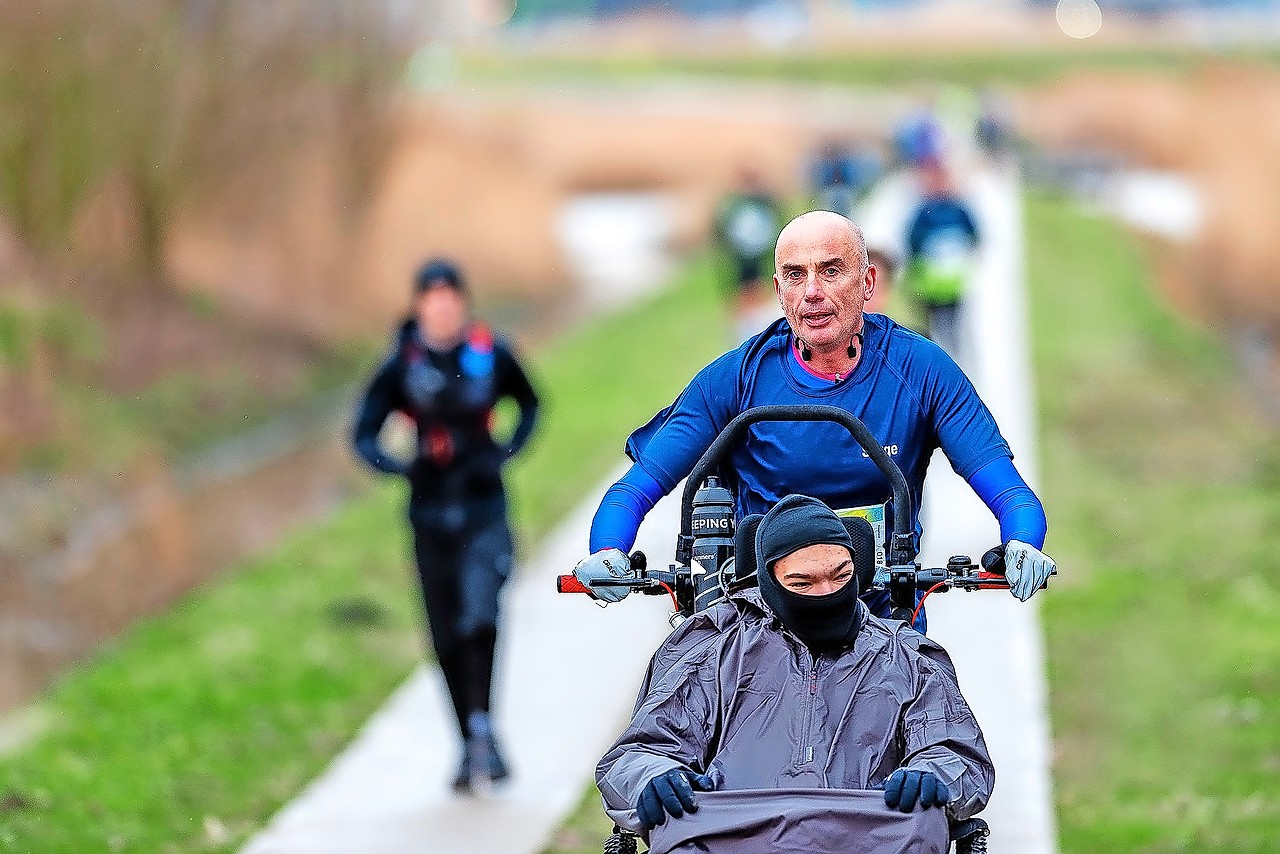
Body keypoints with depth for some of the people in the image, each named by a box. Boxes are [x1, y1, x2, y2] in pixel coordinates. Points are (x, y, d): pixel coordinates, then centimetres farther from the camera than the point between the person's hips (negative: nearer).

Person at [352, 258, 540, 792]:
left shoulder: (491, 354, -2)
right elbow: (364, 436, 0)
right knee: (446, 635, 6)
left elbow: (530, 403, 16)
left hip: (485, 507, -1)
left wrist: (507, 452, -1)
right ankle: (470, 745, 19)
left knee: (480, 616, -23)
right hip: (430, 511, 1)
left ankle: (482, 722, -12)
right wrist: (402, 467, -19)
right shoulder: (402, 365, -4)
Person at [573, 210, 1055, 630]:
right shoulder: (736, 378, -2)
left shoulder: (919, 369, -3)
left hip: (883, 612, 0)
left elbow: (1007, 490, -6)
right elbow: (638, 486, -1)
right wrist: (607, 552, -23)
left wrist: (1022, 545, -30)